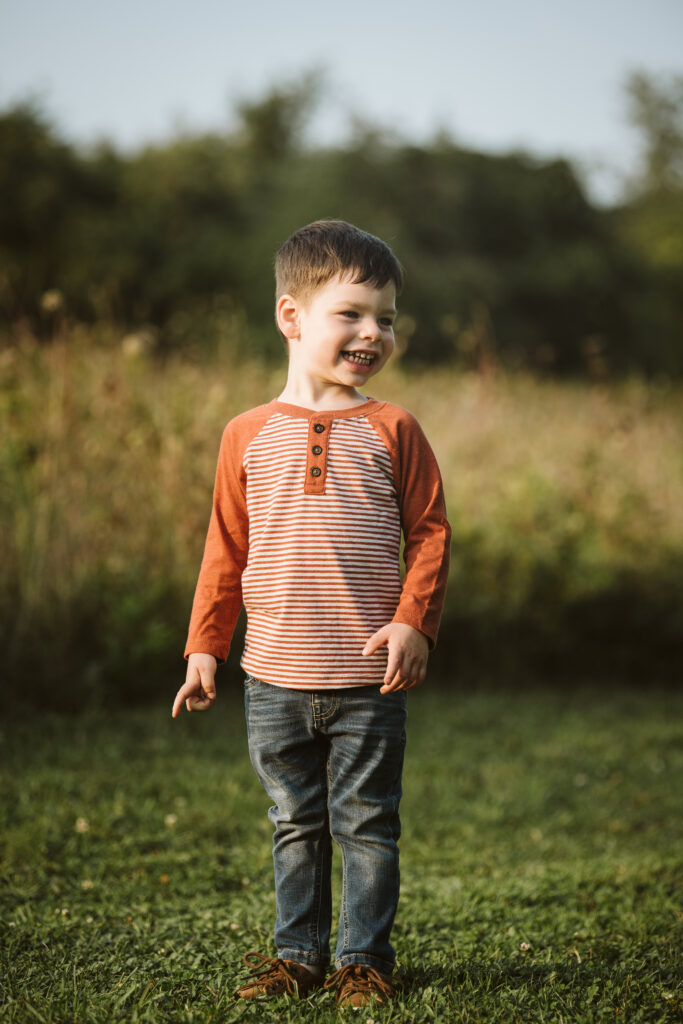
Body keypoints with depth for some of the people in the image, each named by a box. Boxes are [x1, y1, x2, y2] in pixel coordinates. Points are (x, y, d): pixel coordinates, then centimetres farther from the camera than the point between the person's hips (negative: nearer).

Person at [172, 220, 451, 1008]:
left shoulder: (391, 430, 1)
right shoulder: (250, 435, 4)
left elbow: (430, 530, 1)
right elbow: (226, 548, 9)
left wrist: (413, 621, -11)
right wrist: (204, 647, 7)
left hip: (369, 678, -1)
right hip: (275, 677, 2)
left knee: (366, 825, 6)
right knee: (295, 825, 12)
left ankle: (365, 957, 18)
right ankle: (298, 954, 24)